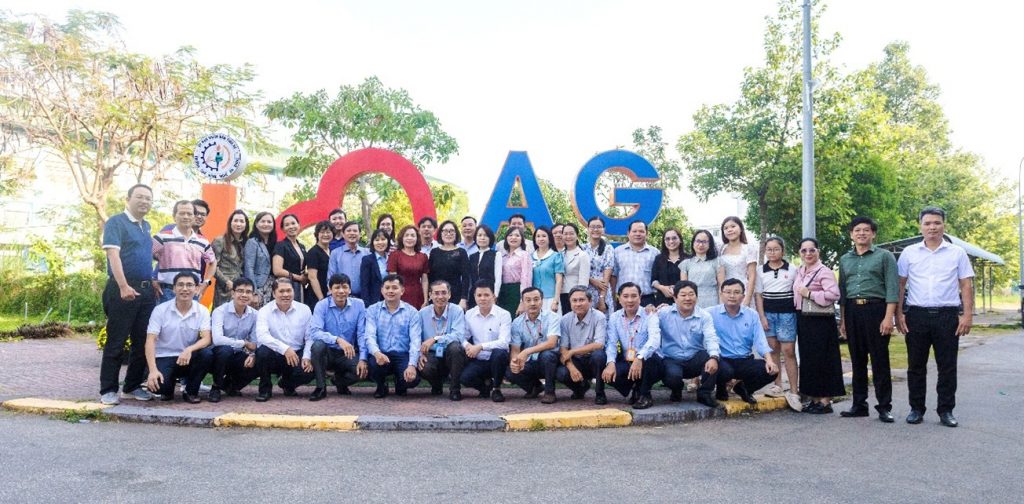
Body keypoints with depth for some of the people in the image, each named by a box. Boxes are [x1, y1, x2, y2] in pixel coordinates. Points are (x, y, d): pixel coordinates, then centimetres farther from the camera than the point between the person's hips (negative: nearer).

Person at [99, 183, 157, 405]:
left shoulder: (146, 226, 17)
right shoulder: (116, 222, -6)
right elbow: (113, 254, -16)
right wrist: (124, 286, -25)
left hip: (146, 291, 7)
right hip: (122, 290, -7)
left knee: (142, 342, 9)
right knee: (116, 342, -2)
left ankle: (133, 386, 19)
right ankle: (108, 390, 5)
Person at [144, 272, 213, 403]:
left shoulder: (202, 311, -4)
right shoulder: (160, 310, -8)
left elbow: (206, 339, -14)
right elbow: (150, 340, -14)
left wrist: (189, 349, -36)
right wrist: (153, 370, -27)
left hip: (187, 358, 2)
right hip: (164, 358, -2)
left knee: (207, 354, -30)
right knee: (157, 385, -31)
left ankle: (191, 391, -4)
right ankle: (168, 388, 11)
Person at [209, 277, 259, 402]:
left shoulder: (254, 314, -3)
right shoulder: (220, 311, -17)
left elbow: (255, 342, -3)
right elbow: (217, 339, -31)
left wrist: (252, 355, -25)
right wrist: (244, 343, -22)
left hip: (237, 356, 4)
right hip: (219, 355, -4)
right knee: (225, 349, -36)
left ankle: (230, 384, 11)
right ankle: (216, 387, -8)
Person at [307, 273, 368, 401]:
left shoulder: (358, 304, -4)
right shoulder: (322, 305, -10)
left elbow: (362, 334, -5)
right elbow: (314, 332, -24)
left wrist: (363, 359, -17)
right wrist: (338, 340, -38)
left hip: (349, 354, 1)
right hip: (328, 353, -1)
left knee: (364, 369, -27)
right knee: (318, 345, -33)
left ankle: (340, 381, 10)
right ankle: (321, 387, -13)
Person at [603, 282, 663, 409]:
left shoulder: (649, 316, -8)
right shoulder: (614, 318, 5)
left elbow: (654, 340, -27)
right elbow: (611, 343, -4)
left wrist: (640, 357, -45)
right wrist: (611, 363, -26)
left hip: (645, 363, -3)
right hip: (626, 363, 3)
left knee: (651, 358, -37)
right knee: (607, 373, -27)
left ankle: (644, 395, -9)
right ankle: (634, 390, 6)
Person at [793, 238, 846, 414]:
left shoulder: (824, 272, -10)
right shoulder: (799, 271, 13)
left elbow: (834, 295, -23)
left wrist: (809, 294, -20)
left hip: (820, 322, -8)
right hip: (804, 321, 8)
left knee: (822, 360, -3)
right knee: (808, 360, 10)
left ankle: (825, 401, 2)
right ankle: (814, 399, 18)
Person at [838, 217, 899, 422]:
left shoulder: (884, 256, 2)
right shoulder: (845, 260, 16)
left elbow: (892, 288, -5)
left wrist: (888, 317, -14)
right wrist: (842, 320, 13)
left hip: (875, 309, -4)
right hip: (852, 311, 5)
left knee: (880, 361, -2)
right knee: (857, 361, 8)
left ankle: (884, 407, 4)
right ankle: (859, 404, 15)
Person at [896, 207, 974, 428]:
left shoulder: (957, 253, 6)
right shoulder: (909, 253, 7)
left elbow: (966, 286, 5)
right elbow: (901, 285, 7)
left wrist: (968, 315, -4)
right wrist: (899, 314, 0)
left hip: (947, 316, 0)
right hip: (916, 315, 0)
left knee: (947, 366, 4)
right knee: (916, 366, 6)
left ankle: (946, 410, 14)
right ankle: (916, 409, 16)